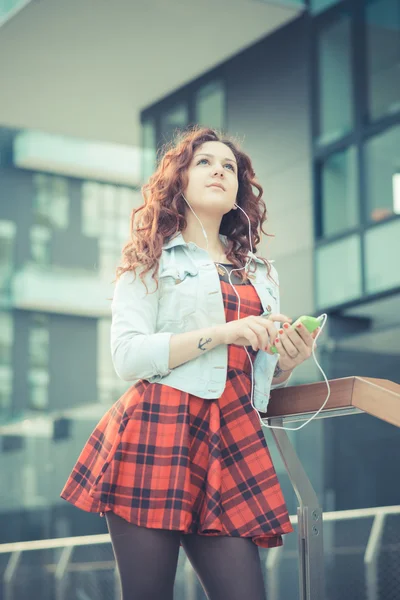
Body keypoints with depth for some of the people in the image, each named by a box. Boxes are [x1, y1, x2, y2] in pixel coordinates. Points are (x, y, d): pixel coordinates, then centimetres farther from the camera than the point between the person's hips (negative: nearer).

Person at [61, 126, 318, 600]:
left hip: (232, 444, 4)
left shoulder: (260, 276, 23)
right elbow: (127, 356, -6)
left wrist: (287, 362, 3)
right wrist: (221, 333, -13)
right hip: (158, 435, -4)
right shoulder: (152, 261, 9)